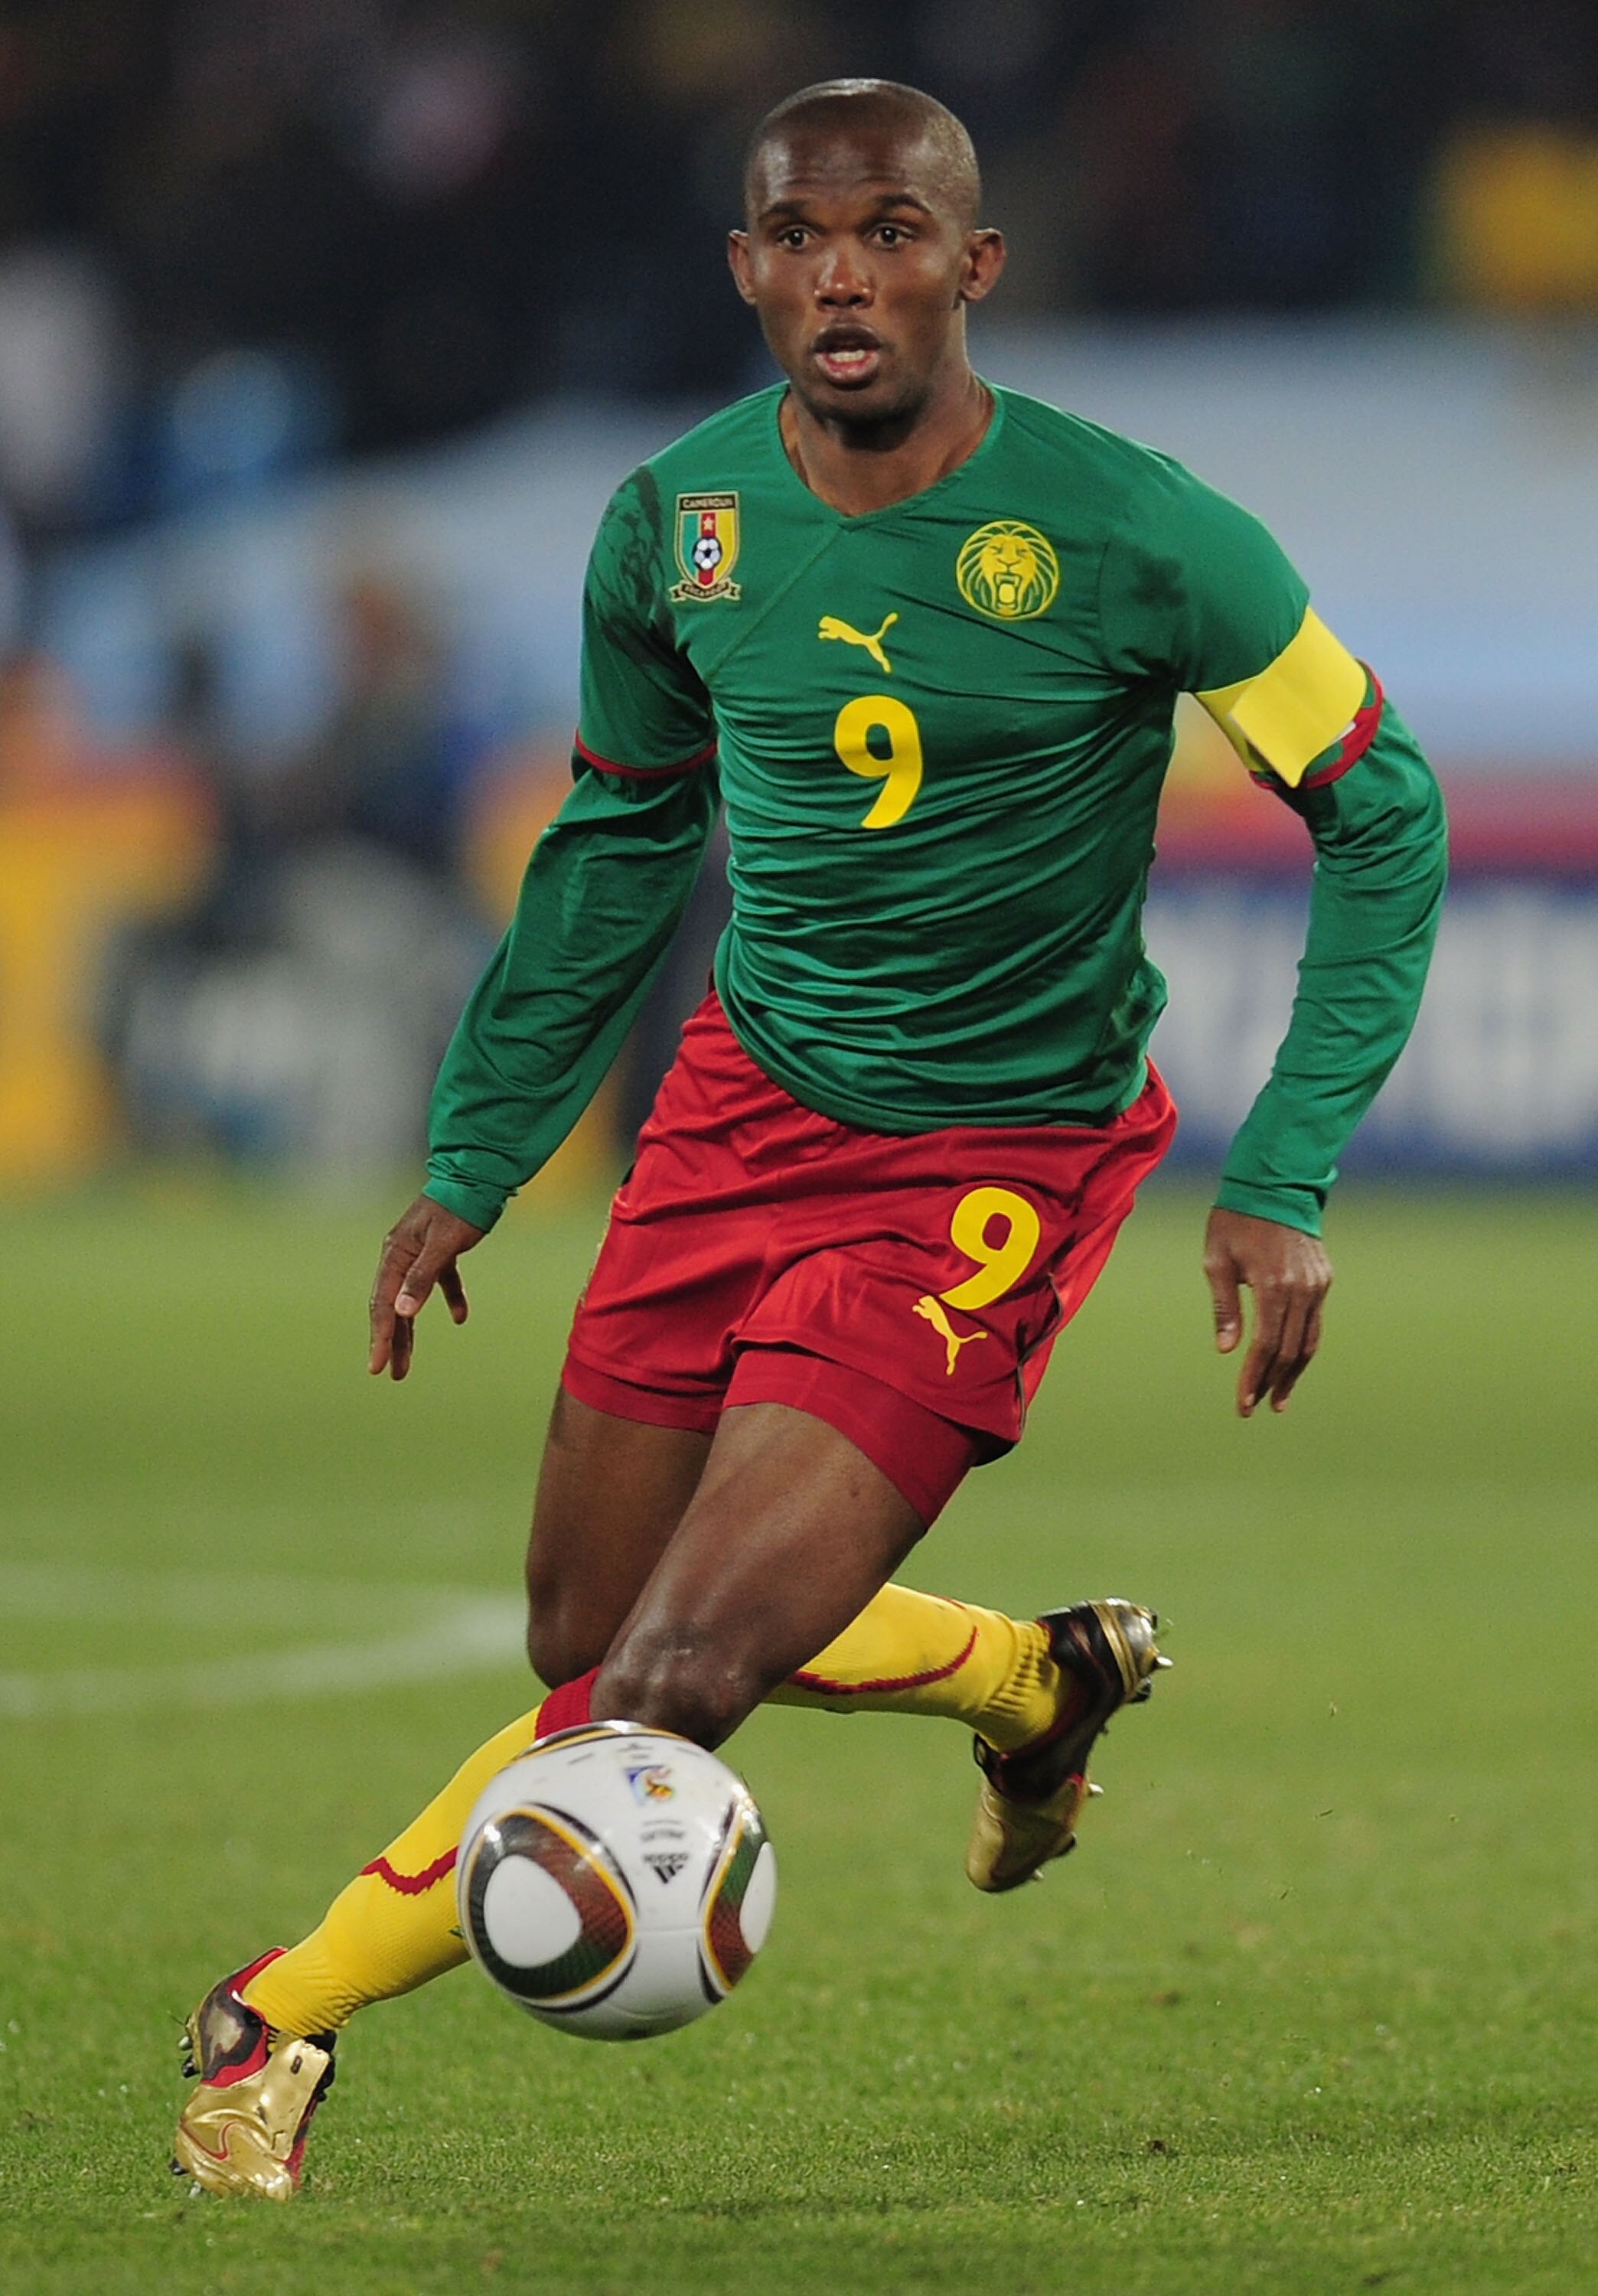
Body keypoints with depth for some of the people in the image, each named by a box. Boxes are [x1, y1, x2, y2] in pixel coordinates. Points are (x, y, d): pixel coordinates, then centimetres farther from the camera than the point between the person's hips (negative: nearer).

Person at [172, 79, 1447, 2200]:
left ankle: (299, 2010, 5)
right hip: (748, 1092, 5)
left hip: (998, 1152, -5)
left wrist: (1284, 1188, -14)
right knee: (585, 1637, 10)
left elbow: (1379, 811, -7)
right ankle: (1038, 1682, 36)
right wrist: (474, 1163, 13)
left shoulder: (1135, 540, -18)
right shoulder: (675, 523, -4)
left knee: (678, 1684, -15)